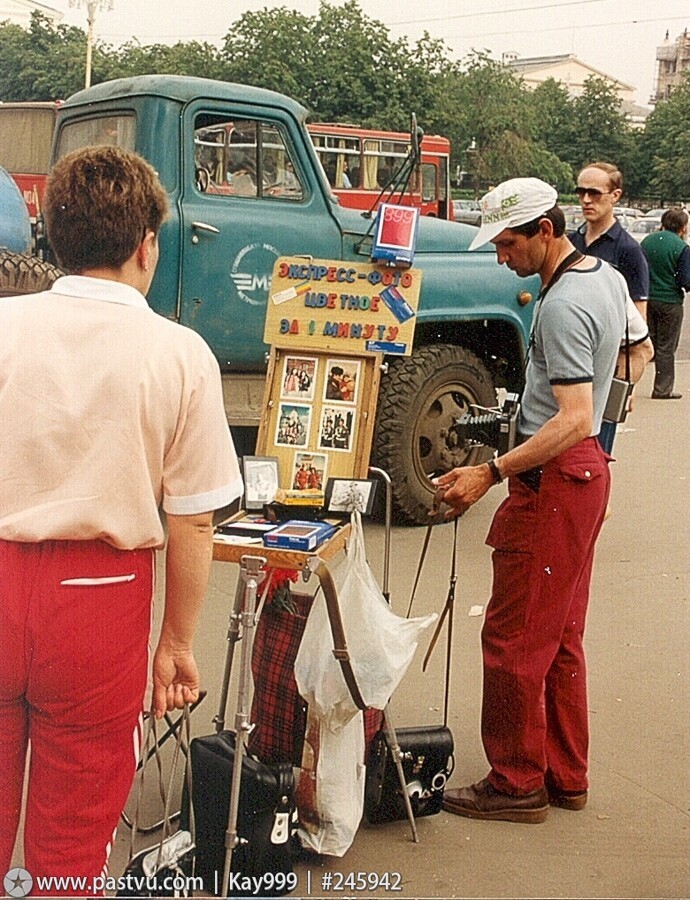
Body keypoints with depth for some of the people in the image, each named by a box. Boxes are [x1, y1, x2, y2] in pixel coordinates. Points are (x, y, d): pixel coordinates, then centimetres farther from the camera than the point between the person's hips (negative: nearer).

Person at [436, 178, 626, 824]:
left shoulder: (562, 307, -21)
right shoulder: (608, 278, 11)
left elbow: (575, 419, -28)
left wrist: (490, 474, -31)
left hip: (553, 479, -11)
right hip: (588, 471, 11)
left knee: (514, 636, -1)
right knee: (560, 637, 16)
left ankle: (518, 783, 9)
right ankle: (566, 777, 25)